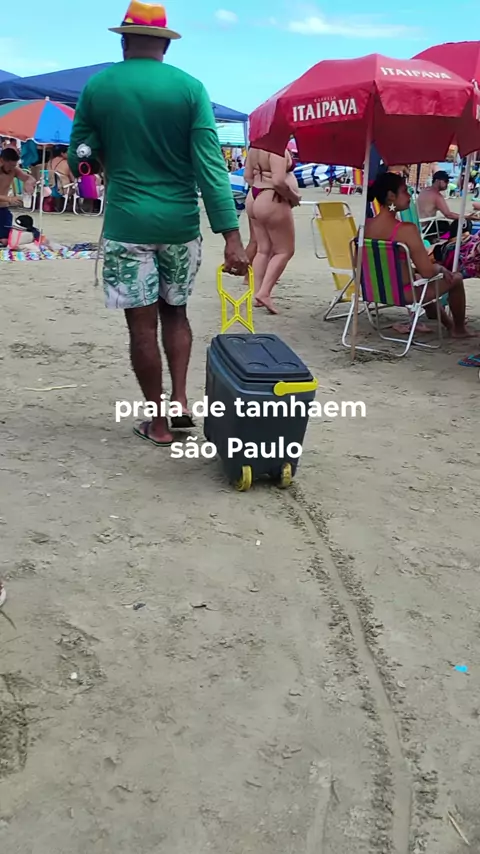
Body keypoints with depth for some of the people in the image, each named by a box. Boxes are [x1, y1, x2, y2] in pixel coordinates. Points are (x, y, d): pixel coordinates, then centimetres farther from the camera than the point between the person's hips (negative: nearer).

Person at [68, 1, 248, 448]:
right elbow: (210, 165, -10)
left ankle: (159, 423, 14)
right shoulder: (190, 87, -3)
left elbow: (79, 161, 4)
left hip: (127, 223, -1)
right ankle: (180, 401, 11)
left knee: (142, 324, 5)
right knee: (175, 311, 21)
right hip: (180, 223, 2)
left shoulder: (97, 87, -1)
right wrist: (231, 235, -12)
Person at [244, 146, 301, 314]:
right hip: (272, 203, -9)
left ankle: (258, 293, 15)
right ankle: (264, 293, -6)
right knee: (285, 251, 2)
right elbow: (278, 182, -28)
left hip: (254, 199, 9)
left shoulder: (255, 147, 7)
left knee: (263, 250, 15)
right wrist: (295, 197, -13)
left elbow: (248, 176, 13)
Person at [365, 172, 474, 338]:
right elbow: (428, 272, -26)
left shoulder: (365, 225, -7)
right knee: (456, 278, 17)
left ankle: (447, 321, 57)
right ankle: (459, 329, 38)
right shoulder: (406, 230, -27)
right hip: (404, 293, -7)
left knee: (415, 274, 38)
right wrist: (440, 268, -1)